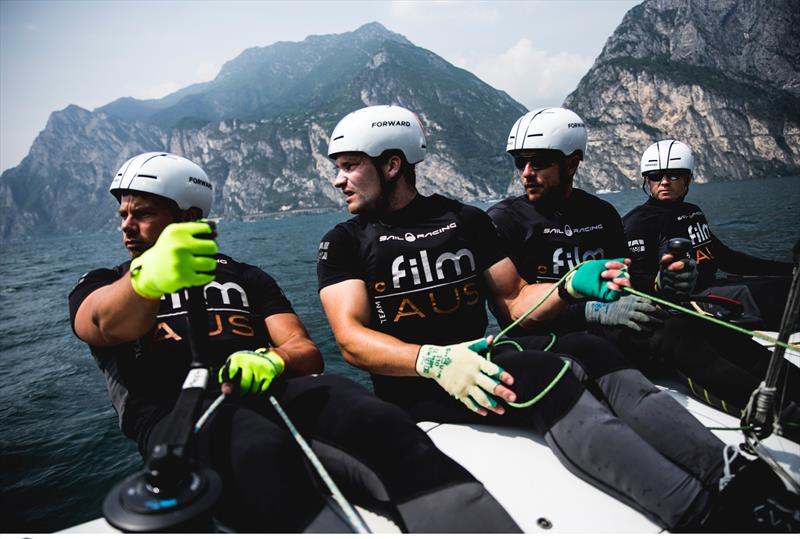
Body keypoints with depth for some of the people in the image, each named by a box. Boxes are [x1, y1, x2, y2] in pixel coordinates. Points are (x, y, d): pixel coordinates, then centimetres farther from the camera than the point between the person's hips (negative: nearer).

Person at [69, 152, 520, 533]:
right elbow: (107, 324, -7)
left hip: (270, 393, 2)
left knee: (381, 424, -30)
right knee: (264, 452, -39)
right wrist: (148, 277, -31)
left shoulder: (245, 277, 25)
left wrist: (272, 360, -12)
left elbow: (307, 353, 13)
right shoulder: (101, 286, 21)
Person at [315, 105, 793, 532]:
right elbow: (352, 338, -8)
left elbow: (515, 303, 12)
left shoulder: (466, 220, 13)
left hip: (481, 358, 4)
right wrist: (433, 360, -26)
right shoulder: (345, 242, 5)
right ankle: (700, 510, -40)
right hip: (412, 382, -4)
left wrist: (570, 287, -8)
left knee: (595, 357, -22)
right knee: (544, 376, -31)